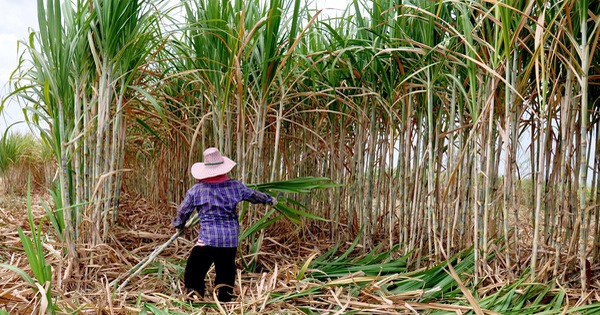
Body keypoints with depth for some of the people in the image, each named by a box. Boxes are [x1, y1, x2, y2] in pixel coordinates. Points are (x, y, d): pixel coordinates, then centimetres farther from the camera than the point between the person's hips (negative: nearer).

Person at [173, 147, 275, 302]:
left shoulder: (196, 189, -2)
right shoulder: (235, 186, 3)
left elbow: (183, 211, 9)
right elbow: (254, 195, 18)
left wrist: (178, 224, 30)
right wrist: (269, 199, 37)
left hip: (207, 239, -3)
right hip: (230, 240, 3)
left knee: (194, 274, 8)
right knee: (226, 275, 14)